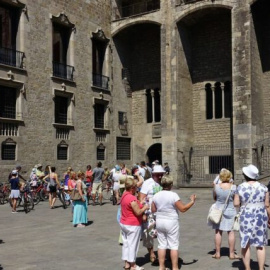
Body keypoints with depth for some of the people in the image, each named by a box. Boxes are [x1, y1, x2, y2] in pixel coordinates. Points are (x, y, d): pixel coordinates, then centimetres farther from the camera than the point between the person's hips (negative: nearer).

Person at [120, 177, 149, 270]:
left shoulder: (124, 195, 4)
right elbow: (138, 212, -22)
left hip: (123, 223, 9)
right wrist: (145, 207, -5)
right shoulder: (132, 198, -24)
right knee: (133, 244, 2)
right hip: (133, 225, -9)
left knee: (126, 243, 15)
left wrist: (140, 204, 11)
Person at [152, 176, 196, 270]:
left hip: (159, 221, 5)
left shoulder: (156, 195, 1)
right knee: (174, 245, 3)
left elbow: (153, 210, 8)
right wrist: (192, 201, -3)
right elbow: (183, 209, -15)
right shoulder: (173, 195, -15)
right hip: (171, 222, -5)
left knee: (162, 244, 12)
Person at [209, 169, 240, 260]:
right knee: (231, 232, 8)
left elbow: (214, 197, 2)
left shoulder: (216, 186, -12)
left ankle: (217, 253, 15)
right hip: (230, 211, -1)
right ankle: (232, 254, 12)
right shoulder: (233, 187, -13)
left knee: (218, 232, 9)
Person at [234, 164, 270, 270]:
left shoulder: (240, 187, -6)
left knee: (245, 244, 9)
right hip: (260, 217, 1)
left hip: (245, 217, -1)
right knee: (260, 245, 8)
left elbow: (236, 204, -5)